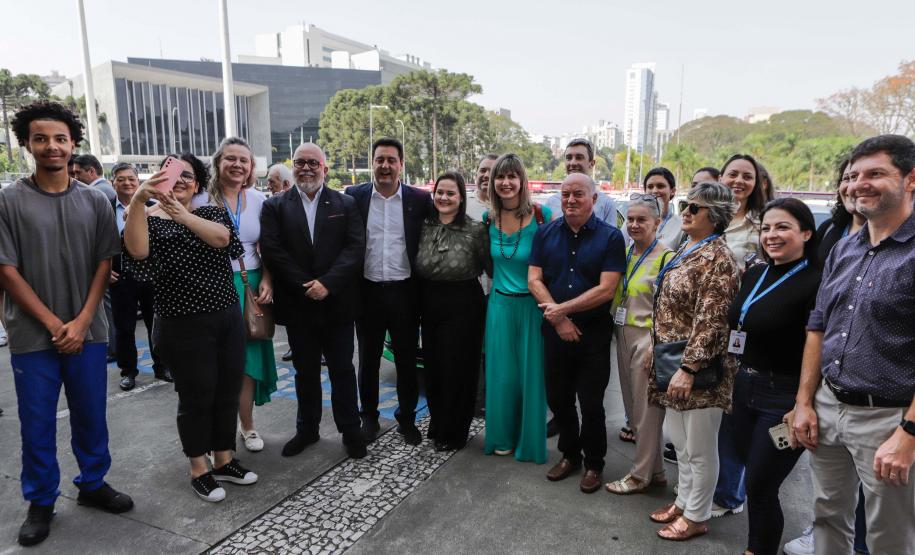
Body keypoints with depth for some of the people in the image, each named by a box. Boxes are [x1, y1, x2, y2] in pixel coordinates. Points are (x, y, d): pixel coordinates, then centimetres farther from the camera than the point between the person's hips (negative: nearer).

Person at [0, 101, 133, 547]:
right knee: (37, 423, 9)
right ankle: (41, 502, 26)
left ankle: (93, 484, 31)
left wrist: (82, 321, -6)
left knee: (91, 415, 12)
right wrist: (52, 323, -10)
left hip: (87, 331, 2)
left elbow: (104, 263, 3)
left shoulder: (95, 201, 3)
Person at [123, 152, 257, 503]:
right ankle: (199, 470, 23)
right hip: (184, 326, -4)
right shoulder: (150, 219, -2)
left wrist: (180, 213, -28)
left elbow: (222, 238, -15)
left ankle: (224, 460, 30)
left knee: (227, 393, 13)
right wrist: (138, 201, -37)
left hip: (228, 318, 4)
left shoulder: (211, 213, 8)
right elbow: (137, 251, -25)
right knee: (196, 398, 4)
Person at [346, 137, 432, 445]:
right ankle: (369, 417, 31)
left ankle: (407, 418, 28)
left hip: (404, 291, 0)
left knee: (407, 360, 10)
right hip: (368, 291, 1)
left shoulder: (420, 199, -1)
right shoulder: (354, 196, 0)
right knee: (368, 360, 13)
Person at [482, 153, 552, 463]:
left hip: (532, 306, -3)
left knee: (530, 373, 7)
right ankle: (503, 437, 31)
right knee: (501, 373, 12)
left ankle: (530, 440, 27)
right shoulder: (489, 219, 1)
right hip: (500, 305, 3)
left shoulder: (542, 215, -11)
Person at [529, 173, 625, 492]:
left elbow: (606, 289, -15)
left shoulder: (610, 237, -7)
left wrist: (562, 308, -16)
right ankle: (569, 454, 36)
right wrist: (559, 320, -13)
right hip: (555, 330, 3)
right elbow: (534, 280, -3)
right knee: (558, 399, 15)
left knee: (591, 403, 8)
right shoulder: (545, 233, 2)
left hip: (594, 332, -3)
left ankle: (593, 463, 29)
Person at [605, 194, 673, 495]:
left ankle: (641, 474, 17)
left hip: (648, 339, -7)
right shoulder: (625, 253, 10)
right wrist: (615, 330, 8)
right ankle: (655, 470, 28)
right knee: (632, 406, 13)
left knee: (646, 410, 3)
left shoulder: (665, 257, -11)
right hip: (623, 335, 7)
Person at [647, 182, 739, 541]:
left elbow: (710, 320, -22)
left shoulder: (717, 258, -16)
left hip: (698, 367, -9)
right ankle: (684, 501, 36)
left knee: (699, 446, 7)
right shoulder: (685, 251, 12)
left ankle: (696, 517, 23)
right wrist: (656, 349, 18)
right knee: (678, 438, 20)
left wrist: (688, 369, -24)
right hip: (672, 362, 9)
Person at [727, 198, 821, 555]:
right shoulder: (755, 274, 7)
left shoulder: (815, 283, -16)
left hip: (785, 397, -7)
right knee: (753, 478, 19)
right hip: (745, 388, 7)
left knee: (759, 487, 3)